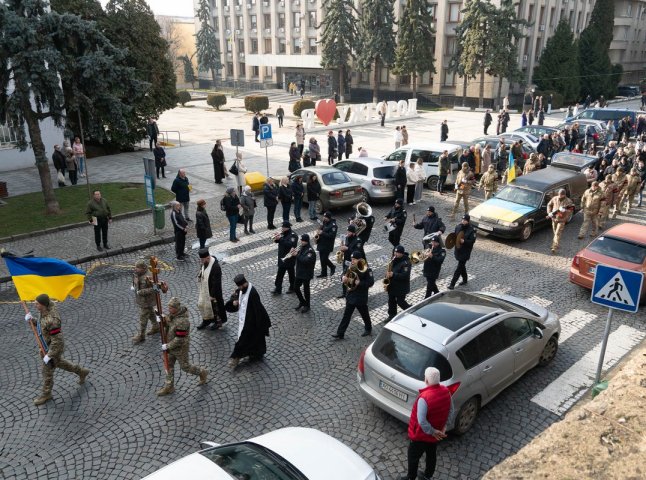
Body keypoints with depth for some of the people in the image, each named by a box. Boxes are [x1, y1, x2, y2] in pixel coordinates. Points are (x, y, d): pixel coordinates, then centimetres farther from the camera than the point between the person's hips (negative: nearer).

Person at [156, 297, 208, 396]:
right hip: (171, 346, 8)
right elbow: (165, 324, 6)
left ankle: (202, 372, 37)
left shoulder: (182, 321, -34)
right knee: (169, 365, 16)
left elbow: (179, 340, -30)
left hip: (180, 348, -8)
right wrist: (160, 319, -15)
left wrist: (167, 346, -21)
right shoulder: (172, 314, -8)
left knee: (185, 367, 12)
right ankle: (169, 387, 32)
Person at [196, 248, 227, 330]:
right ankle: (206, 320, 43)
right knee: (201, 304, 20)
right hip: (203, 289, 8)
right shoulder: (203, 262, -8)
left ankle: (218, 321, 36)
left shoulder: (215, 267, -32)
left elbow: (216, 283, -26)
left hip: (212, 291, -8)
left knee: (214, 305, 12)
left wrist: (213, 295, -19)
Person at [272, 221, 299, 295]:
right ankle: (277, 289, 16)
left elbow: (290, 244, -31)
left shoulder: (293, 235, -16)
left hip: (289, 258, -8)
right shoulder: (283, 233, 7)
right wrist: (276, 238, -11)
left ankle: (292, 288, 23)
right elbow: (277, 241, 13)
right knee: (280, 273, 9)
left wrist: (280, 239, -30)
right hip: (282, 257, 8)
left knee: (291, 273, 7)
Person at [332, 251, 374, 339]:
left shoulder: (367, 270, -16)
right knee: (346, 315, 9)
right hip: (350, 295, 6)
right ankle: (340, 333, 12)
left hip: (360, 297, -6)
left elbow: (371, 282, -22)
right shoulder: (351, 268, 2)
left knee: (364, 314, 14)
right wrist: (343, 278, -12)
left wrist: (359, 283, -31)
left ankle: (368, 329, 39)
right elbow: (345, 276, 12)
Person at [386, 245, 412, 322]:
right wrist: (388, 273, -2)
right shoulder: (394, 259, 5)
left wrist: (393, 274, -31)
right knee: (391, 300, 14)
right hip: (392, 285, 8)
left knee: (400, 302, 2)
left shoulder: (406, 262, -21)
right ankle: (392, 315, 28)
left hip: (401, 287, -7)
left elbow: (405, 275, -27)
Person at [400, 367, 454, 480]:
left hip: (421, 435, -6)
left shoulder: (424, 397, -35)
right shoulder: (446, 392, -13)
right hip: (436, 435, 6)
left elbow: (421, 421, -31)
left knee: (413, 457, 17)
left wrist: (432, 432, -16)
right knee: (432, 455, 28)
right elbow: (451, 411, 1)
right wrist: (444, 426, 6)